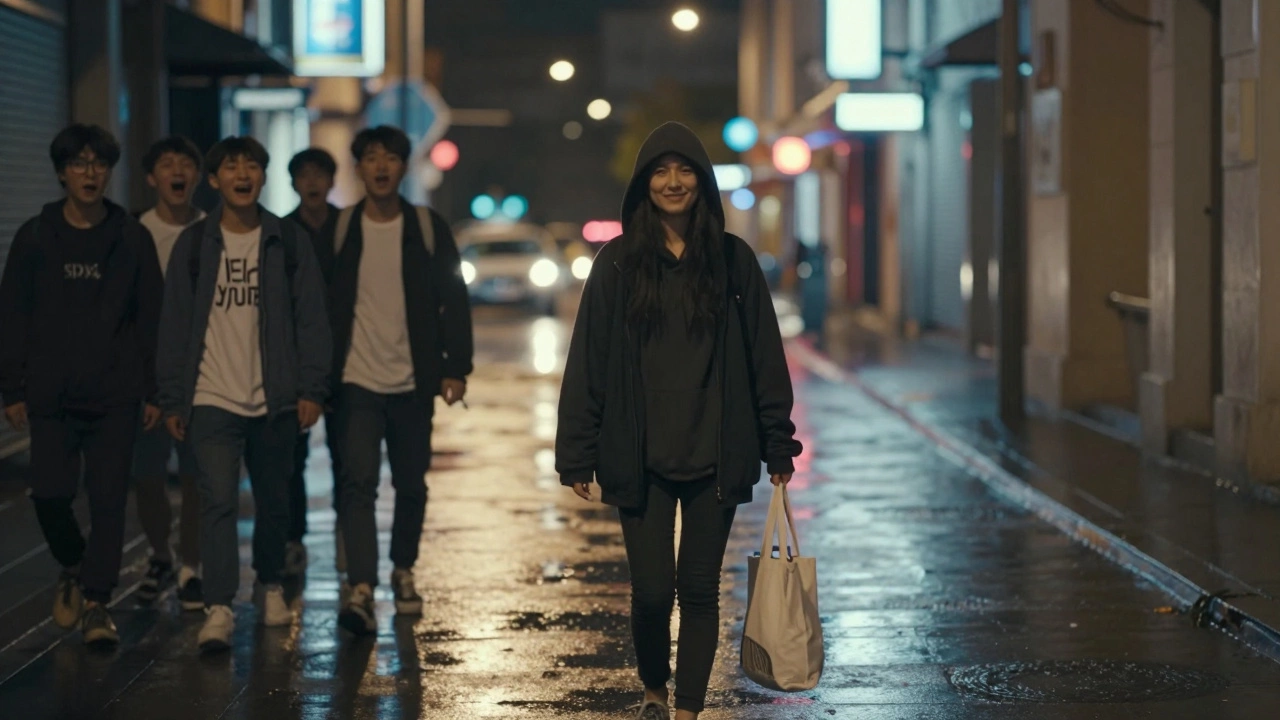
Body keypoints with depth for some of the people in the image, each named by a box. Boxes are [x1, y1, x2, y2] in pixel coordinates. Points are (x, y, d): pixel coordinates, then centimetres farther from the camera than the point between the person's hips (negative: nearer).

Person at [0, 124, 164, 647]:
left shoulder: (131, 238, 4)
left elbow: (150, 318, 5)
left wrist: (153, 390, 1)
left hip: (115, 394, -1)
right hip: (50, 395, 1)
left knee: (109, 499, -5)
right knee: (50, 494, -1)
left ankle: (96, 602, 2)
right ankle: (73, 568, 27)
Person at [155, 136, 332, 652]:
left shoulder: (289, 243, 4)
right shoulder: (193, 245, 4)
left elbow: (310, 319, 2)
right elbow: (175, 326, 5)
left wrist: (311, 390, -6)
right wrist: (173, 399, 1)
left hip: (275, 400, 1)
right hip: (212, 398, -1)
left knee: (272, 501, 13)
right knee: (218, 501, -13)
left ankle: (271, 586, 35)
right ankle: (218, 610, -16)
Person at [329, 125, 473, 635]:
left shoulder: (428, 229, 3)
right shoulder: (339, 230, 3)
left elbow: (454, 301, 5)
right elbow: (320, 305, 6)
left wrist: (455, 367, -2)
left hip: (412, 382, 1)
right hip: (357, 382, -1)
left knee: (411, 485, 10)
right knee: (358, 484, -13)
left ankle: (403, 572, 30)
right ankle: (361, 589, -20)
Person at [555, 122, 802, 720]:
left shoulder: (732, 260, 3)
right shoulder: (618, 264, 1)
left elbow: (765, 357, 5)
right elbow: (587, 362, 1)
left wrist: (778, 446, 3)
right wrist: (577, 456, -3)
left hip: (715, 455, 1)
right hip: (642, 457, -1)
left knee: (699, 590, 5)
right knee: (652, 590, 0)